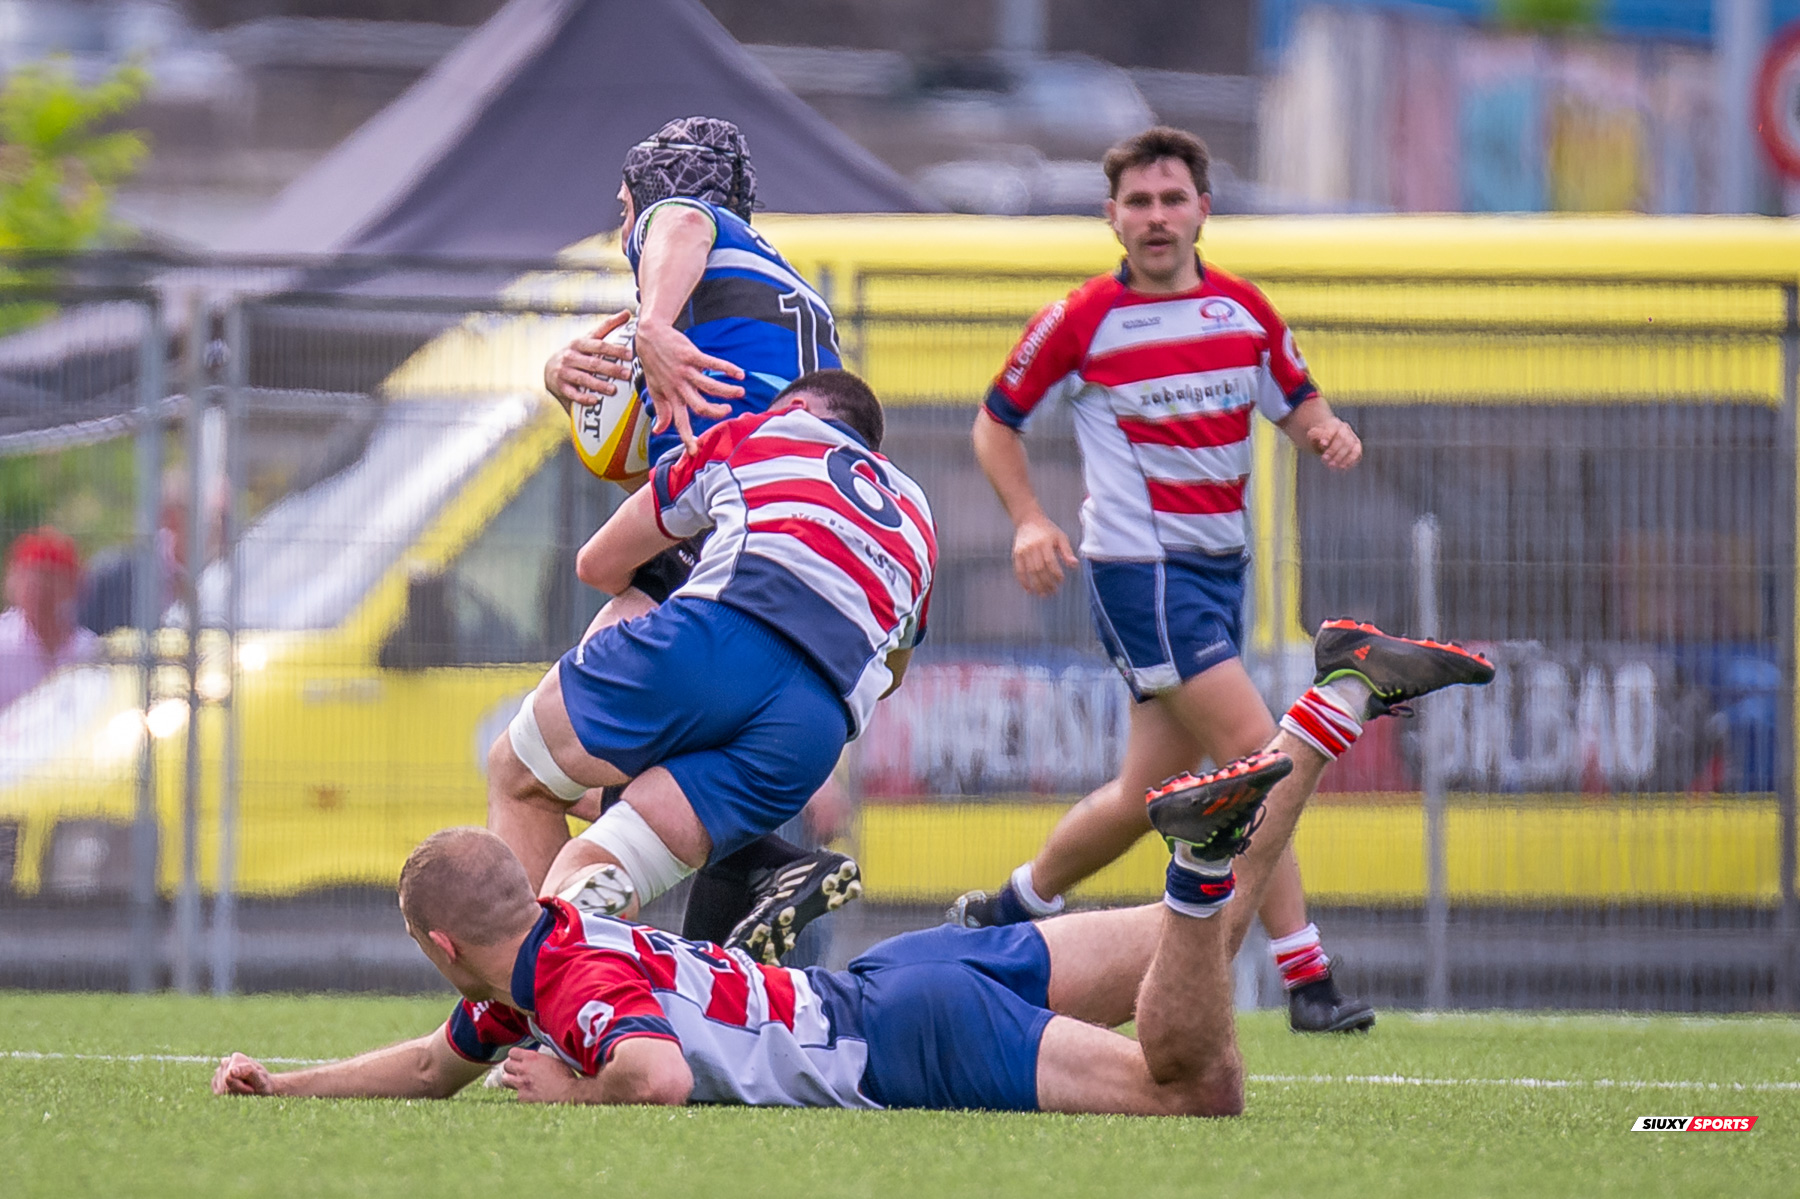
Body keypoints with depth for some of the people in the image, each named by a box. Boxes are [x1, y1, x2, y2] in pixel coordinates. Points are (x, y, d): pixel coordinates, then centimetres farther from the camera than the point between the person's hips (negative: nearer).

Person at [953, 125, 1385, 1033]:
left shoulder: (1245, 311, 6)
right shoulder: (1081, 321, -7)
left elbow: (1297, 403, 18)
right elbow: (995, 422, 3)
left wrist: (1326, 431, -6)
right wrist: (1029, 521, -12)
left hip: (1219, 567, 6)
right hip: (1139, 571, -6)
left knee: (1146, 792, 12)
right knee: (1257, 755, -17)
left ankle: (1007, 910, 33)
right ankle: (1306, 977, -15)